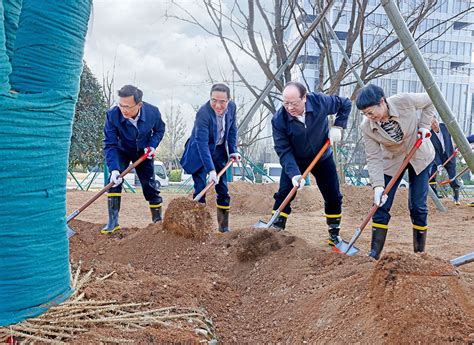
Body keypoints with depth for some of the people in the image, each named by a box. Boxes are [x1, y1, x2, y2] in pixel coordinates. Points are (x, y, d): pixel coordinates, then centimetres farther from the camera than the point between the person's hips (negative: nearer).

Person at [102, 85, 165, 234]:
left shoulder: (153, 112, -28)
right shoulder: (112, 114, -33)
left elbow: (159, 130, -4)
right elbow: (110, 144, -29)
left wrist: (152, 145, -21)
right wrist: (114, 169, -40)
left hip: (144, 152, 1)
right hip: (122, 151, -1)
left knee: (150, 185, 4)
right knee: (115, 179, -21)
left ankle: (158, 220, 22)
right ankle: (113, 221, -14)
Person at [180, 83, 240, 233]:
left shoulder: (232, 107, -11)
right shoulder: (203, 113, -29)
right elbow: (202, 143, -33)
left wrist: (233, 150, -1)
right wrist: (211, 169, -38)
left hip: (219, 151, 5)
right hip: (200, 153, -5)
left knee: (223, 190, 6)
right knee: (200, 189, -10)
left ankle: (224, 227, 17)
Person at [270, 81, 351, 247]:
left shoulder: (320, 101, -25)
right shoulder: (279, 119, -27)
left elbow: (345, 104, -6)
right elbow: (283, 150, -27)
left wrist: (337, 126, -16)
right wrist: (294, 173, -39)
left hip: (322, 158, 2)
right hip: (294, 161, -1)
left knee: (333, 197, 5)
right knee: (283, 195, -13)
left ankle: (334, 234, 22)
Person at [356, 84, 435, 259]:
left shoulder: (405, 101, -28)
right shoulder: (367, 127, -23)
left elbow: (429, 101, -7)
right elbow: (374, 158, -22)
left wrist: (424, 125, -15)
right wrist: (378, 186, -33)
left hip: (419, 156, -1)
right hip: (392, 161, 1)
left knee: (418, 206, -2)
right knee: (381, 205, -5)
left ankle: (420, 253, 14)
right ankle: (374, 254, 2)